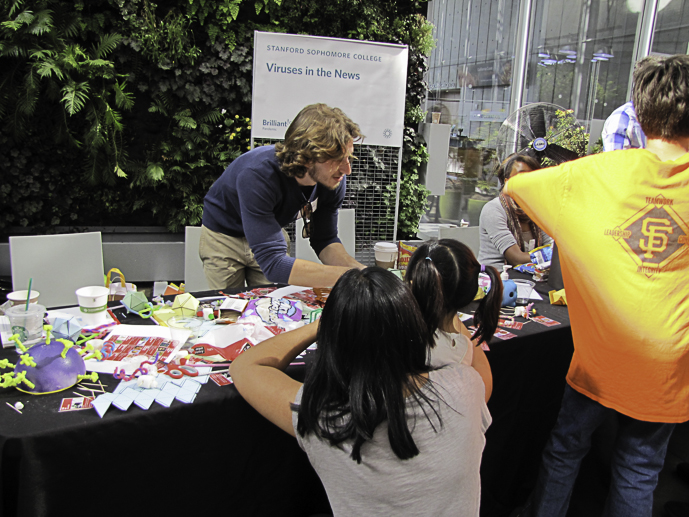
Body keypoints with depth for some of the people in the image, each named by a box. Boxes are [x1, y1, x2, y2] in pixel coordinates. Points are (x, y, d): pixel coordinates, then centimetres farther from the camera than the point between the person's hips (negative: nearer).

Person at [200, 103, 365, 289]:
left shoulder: (334, 180, -24)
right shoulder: (257, 175, -42)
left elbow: (325, 241, -12)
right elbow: (273, 264, -46)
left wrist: (358, 269, -33)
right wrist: (350, 276, -51)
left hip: (270, 232, 4)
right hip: (224, 237, -4)